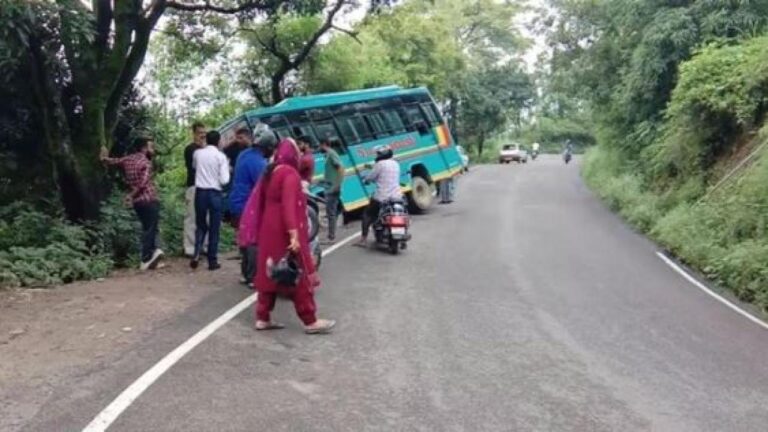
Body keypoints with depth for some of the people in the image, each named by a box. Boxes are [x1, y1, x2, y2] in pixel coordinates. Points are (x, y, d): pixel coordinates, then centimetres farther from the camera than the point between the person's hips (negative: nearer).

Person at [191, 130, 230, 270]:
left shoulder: (198, 153, 3)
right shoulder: (221, 156, -7)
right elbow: (224, 180, -10)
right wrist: (227, 169, 6)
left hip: (200, 192, 3)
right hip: (215, 193, -3)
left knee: (200, 225, 17)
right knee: (214, 228, 6)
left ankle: (196, 254, 1)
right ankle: (212, 261, 9)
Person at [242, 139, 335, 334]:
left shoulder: (269, 173, 13)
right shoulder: (290, 173, -13)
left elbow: (260, 203, 15)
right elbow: (289, 205, -23)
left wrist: (259, 231, 21)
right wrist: (293, 233, -29)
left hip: (269, 231, 9)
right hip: (284, 232, -8)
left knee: (270, 274, 13)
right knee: (299, 275, -2)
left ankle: (263, 318, 15)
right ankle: (310, 321, 4)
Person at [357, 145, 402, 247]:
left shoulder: (380, 164, -9)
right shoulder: (396, 164, 13)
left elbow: (370, 177, -7)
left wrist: (365, 179, 17)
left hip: (382, 197, -6)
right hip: (397, 196, 6)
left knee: (367, 215, 8)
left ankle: (363, 239, 2)